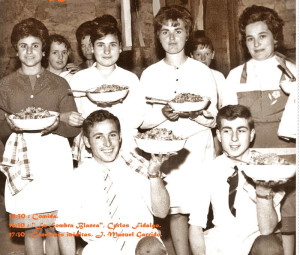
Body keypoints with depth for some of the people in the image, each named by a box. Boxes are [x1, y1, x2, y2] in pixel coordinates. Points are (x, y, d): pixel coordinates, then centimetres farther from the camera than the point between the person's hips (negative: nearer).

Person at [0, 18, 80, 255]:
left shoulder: (59, 83, 9)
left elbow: (75, 127, 5)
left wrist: (56, 125, -15)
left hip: (54, 156, 0)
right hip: (22, 157, 1)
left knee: (54, 226, 1)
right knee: (31, 227, 6)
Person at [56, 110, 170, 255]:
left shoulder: (137, 166, -4)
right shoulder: (78, 179, -4)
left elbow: (161, 212, -9)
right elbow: (66, 229, 4)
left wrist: (154, 174, -21)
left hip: (141, 242, -1)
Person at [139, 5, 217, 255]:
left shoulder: (203, 71, 6)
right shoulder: (149, 74, 7)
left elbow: (212, 119, 5)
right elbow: (142, 121, 4)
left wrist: (194, 114, -16)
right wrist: (163, 113, -15)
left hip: (198, 149, 0)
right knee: (176, 210, 3)